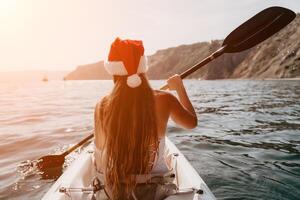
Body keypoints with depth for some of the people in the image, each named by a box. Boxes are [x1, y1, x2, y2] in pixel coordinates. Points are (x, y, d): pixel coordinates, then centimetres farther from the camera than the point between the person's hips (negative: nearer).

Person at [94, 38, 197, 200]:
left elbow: (100, 164, -7)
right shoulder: (164, 100, -19)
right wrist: (180, 88, 13)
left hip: (114, 187, 1)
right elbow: (192, 122, 3)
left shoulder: (102, 106, -17)